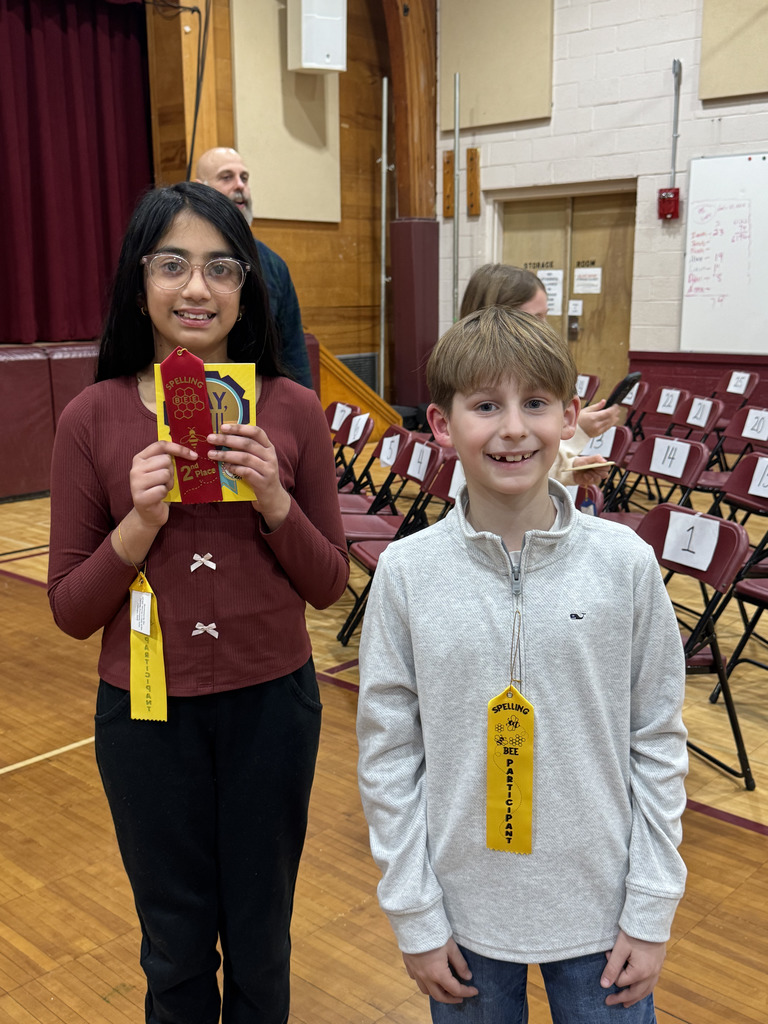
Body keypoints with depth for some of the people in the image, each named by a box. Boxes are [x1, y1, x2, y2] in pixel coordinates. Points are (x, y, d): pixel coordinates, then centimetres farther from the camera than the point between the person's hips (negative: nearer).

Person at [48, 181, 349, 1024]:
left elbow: (328, 584, -2)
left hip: (270, 704, 1)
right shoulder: (94, 418, -8)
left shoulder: (292, 410, -7)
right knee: (176, 949, 20)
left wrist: (274, 501, -19)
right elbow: (70, 609, -4)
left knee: (259, 939, 20)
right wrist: (140, 522, -21)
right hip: (146, 713, 0)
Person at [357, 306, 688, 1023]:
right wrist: (414, 916, -3)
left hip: (600, 911, 0)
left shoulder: (626, 564, -11)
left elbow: (658, 743, -3)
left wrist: (651, 911, -2)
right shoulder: (406, 573, -11)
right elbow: (387, 756, -5)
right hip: (463, 914, 0)